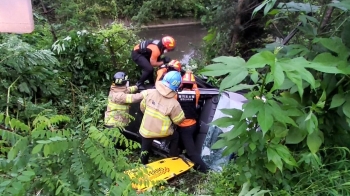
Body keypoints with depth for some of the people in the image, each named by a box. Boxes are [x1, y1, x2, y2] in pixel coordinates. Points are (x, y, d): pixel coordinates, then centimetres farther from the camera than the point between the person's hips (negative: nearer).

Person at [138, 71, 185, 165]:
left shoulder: (151, 93, -15)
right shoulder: (174, 104, -24)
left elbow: (142, 107, 2)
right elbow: (179, 120, -10)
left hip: (145, 130, 2)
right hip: (162, 132, -2)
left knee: (145, 148, 26)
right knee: (175, 136, 28)